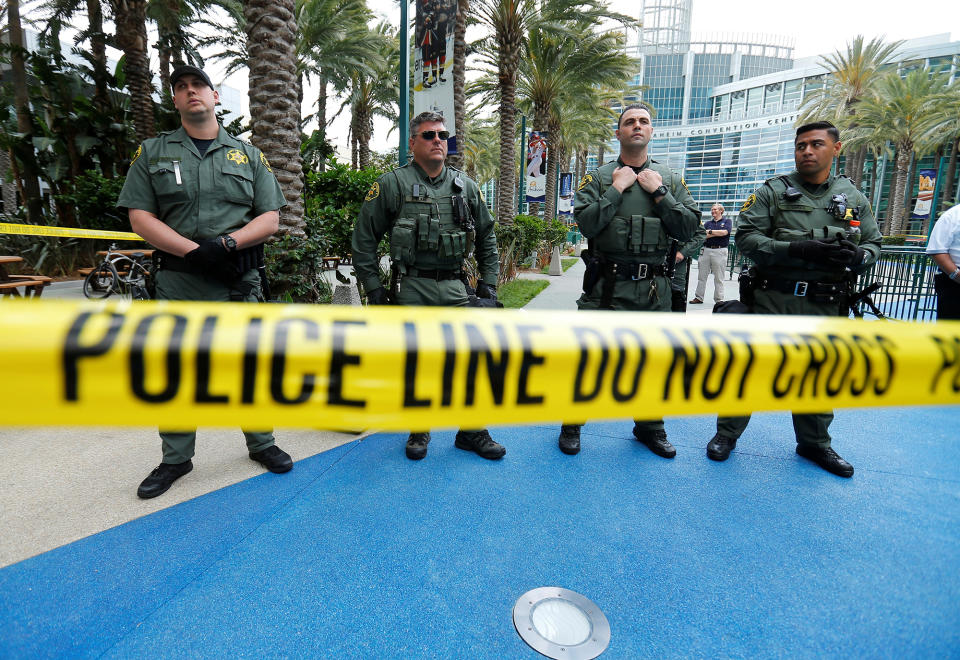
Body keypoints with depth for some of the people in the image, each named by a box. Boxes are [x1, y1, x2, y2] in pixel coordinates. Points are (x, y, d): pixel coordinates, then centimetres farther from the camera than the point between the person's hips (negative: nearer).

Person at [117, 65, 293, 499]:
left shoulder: (248, 154, 11)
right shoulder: (152, 153, 10)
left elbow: (270, 219, 2)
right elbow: (140, 217, 0)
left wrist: (227, 243, -15)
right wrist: (194, 251, -15)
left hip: (240, 280, 0)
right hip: (178, 280, 0)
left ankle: (261, 443, 24)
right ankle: (176, 458, 24)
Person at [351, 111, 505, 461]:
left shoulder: (465, 186, 11)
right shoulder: (392, 184, 1)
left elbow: (486, 236, 18)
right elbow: (364, 239, 2)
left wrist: (488, 282, 11)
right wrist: (373, 288, -2)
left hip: (454, 288, 3)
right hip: (410, 289, -2)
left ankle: (472, 431, 19)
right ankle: (419, 430, 26)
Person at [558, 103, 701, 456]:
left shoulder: (670, 179, 11)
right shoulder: (599, 176, 3)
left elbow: (689, 228, 1)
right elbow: (585, 224, -11)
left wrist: (658, 192, -6)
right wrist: (617, 188, -11)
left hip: (654, 289, 3)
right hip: (607, 286, -3)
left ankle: (650, 427, 34)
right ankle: (572, 424, 22)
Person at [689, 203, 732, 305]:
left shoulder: (727, 221, 8)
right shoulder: (708, 223, 16)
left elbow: (724, 232, -11)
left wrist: (710, 231, -4)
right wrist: (718, 234, -8)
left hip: (720, 251, -3)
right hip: (706, 250, 4)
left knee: (719, 278, -1)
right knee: (702, 276, 4)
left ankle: (719, 299, 4)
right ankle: (699, 297, 9)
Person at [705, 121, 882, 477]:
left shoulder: (853, 198, 11)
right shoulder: (773, 191, -1)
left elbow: (873, 243, 15)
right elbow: (746, 237, -10)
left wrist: (858, 257, -10)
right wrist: (797, 250, -23)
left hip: (825, 306, 4)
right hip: (773, 300, -3)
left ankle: (815, 442, 34)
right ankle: (727, 433, 20)